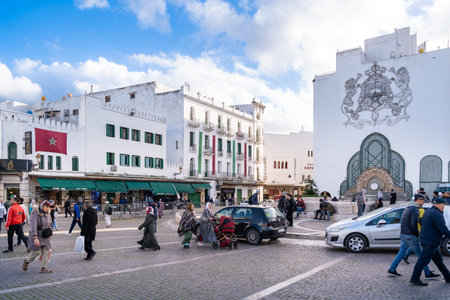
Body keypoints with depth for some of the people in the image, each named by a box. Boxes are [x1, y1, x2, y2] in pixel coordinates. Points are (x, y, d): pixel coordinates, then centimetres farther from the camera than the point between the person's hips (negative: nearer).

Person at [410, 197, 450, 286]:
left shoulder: (427, 212, 15)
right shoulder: (437, 214, -17)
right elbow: (443, 229, -23)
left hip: (426, 240, 10)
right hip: (431, 242, -10)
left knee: (438, 260, 18)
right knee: (423, 260, -6)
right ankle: (414, 279, -2)